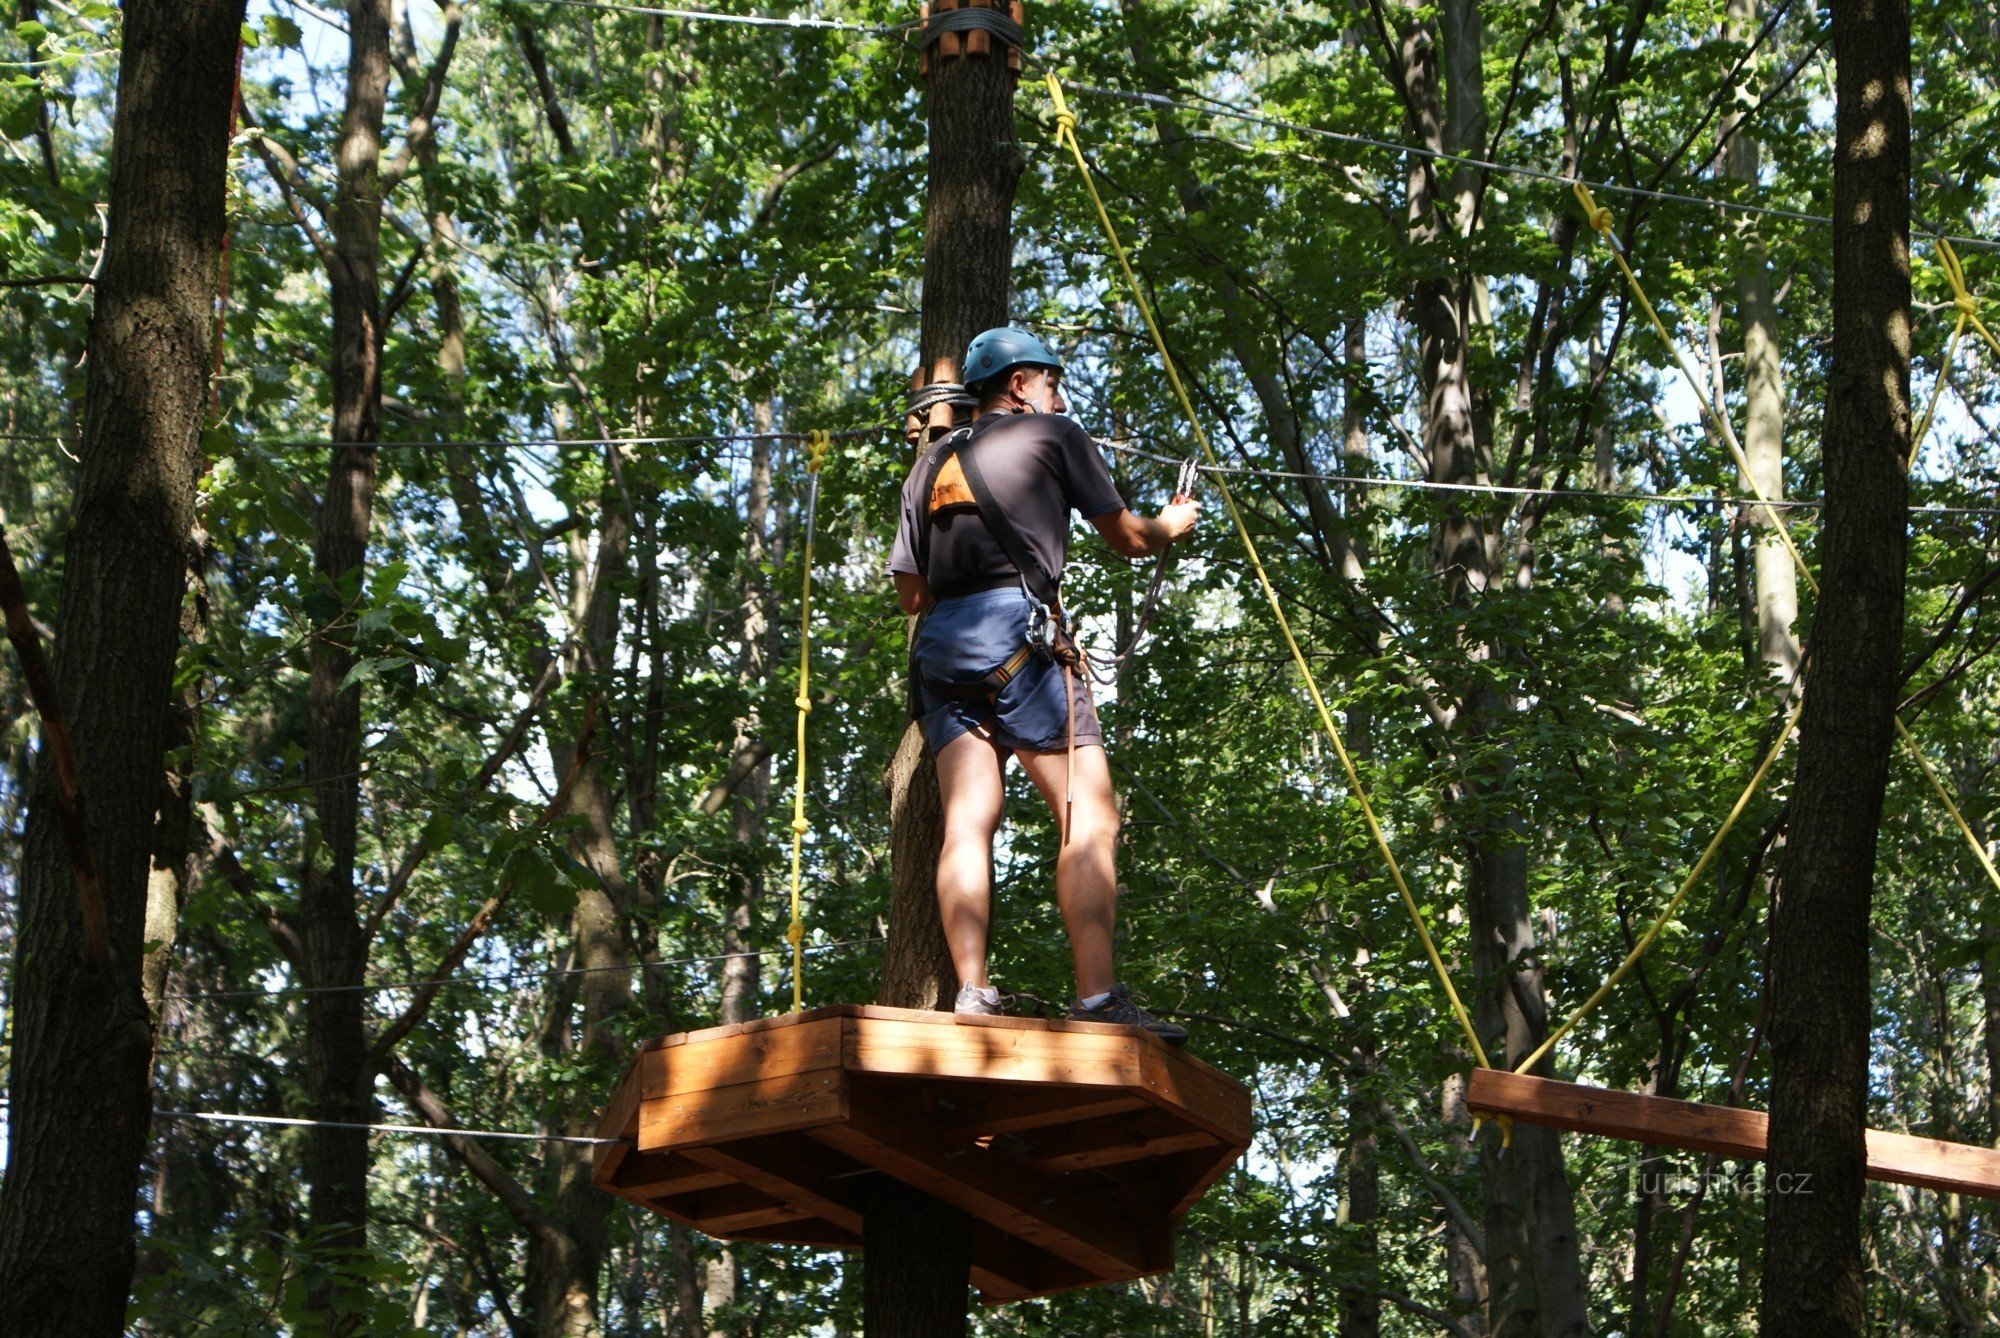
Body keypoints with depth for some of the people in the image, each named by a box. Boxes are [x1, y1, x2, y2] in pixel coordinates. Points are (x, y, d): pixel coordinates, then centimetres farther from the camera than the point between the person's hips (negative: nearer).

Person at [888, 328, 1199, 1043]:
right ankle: (1097, 997, -19)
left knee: (967, 823, -4)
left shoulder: (931, 464, 26)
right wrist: (1172, 524, 39)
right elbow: (1127, 538, 18)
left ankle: (971, 994, -17)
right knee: (1089, 818, -8)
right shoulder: (1052, 435, 12)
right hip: (1017, 634, -6)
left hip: (938, 645, 6)